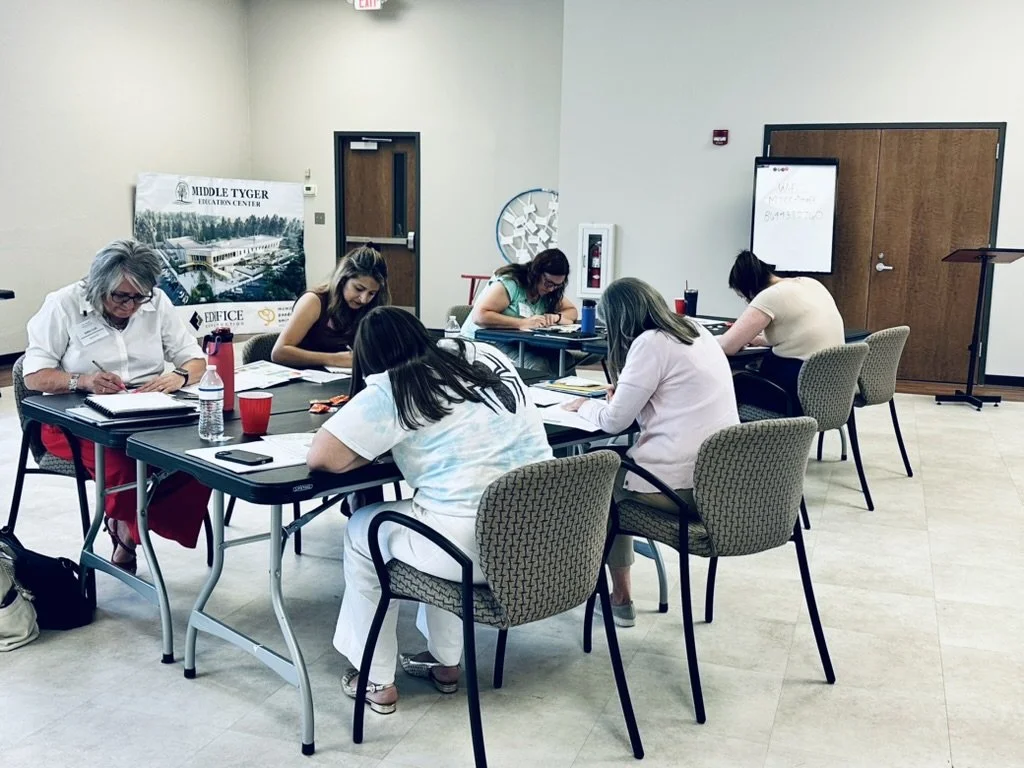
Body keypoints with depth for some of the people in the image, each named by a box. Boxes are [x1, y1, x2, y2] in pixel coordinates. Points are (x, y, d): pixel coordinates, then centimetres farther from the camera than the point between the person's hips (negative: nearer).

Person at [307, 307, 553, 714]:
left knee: (361, 530, 21)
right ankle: (445, 663, 41)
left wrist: (379, 444, 8)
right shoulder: (486, 356, 12)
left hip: (474, 548, -6)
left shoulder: (389, 390, -5)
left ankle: (376, 681, 29)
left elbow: (320, 457, -8)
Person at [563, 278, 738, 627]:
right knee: (618, 464, 26)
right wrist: (626, 391, 20)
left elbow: (613, 421, -9)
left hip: (684, 484, -8)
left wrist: (584, 405, 10)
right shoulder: (698, 332, 13)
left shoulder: (650, 343, -13)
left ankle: (621, 598, 24)